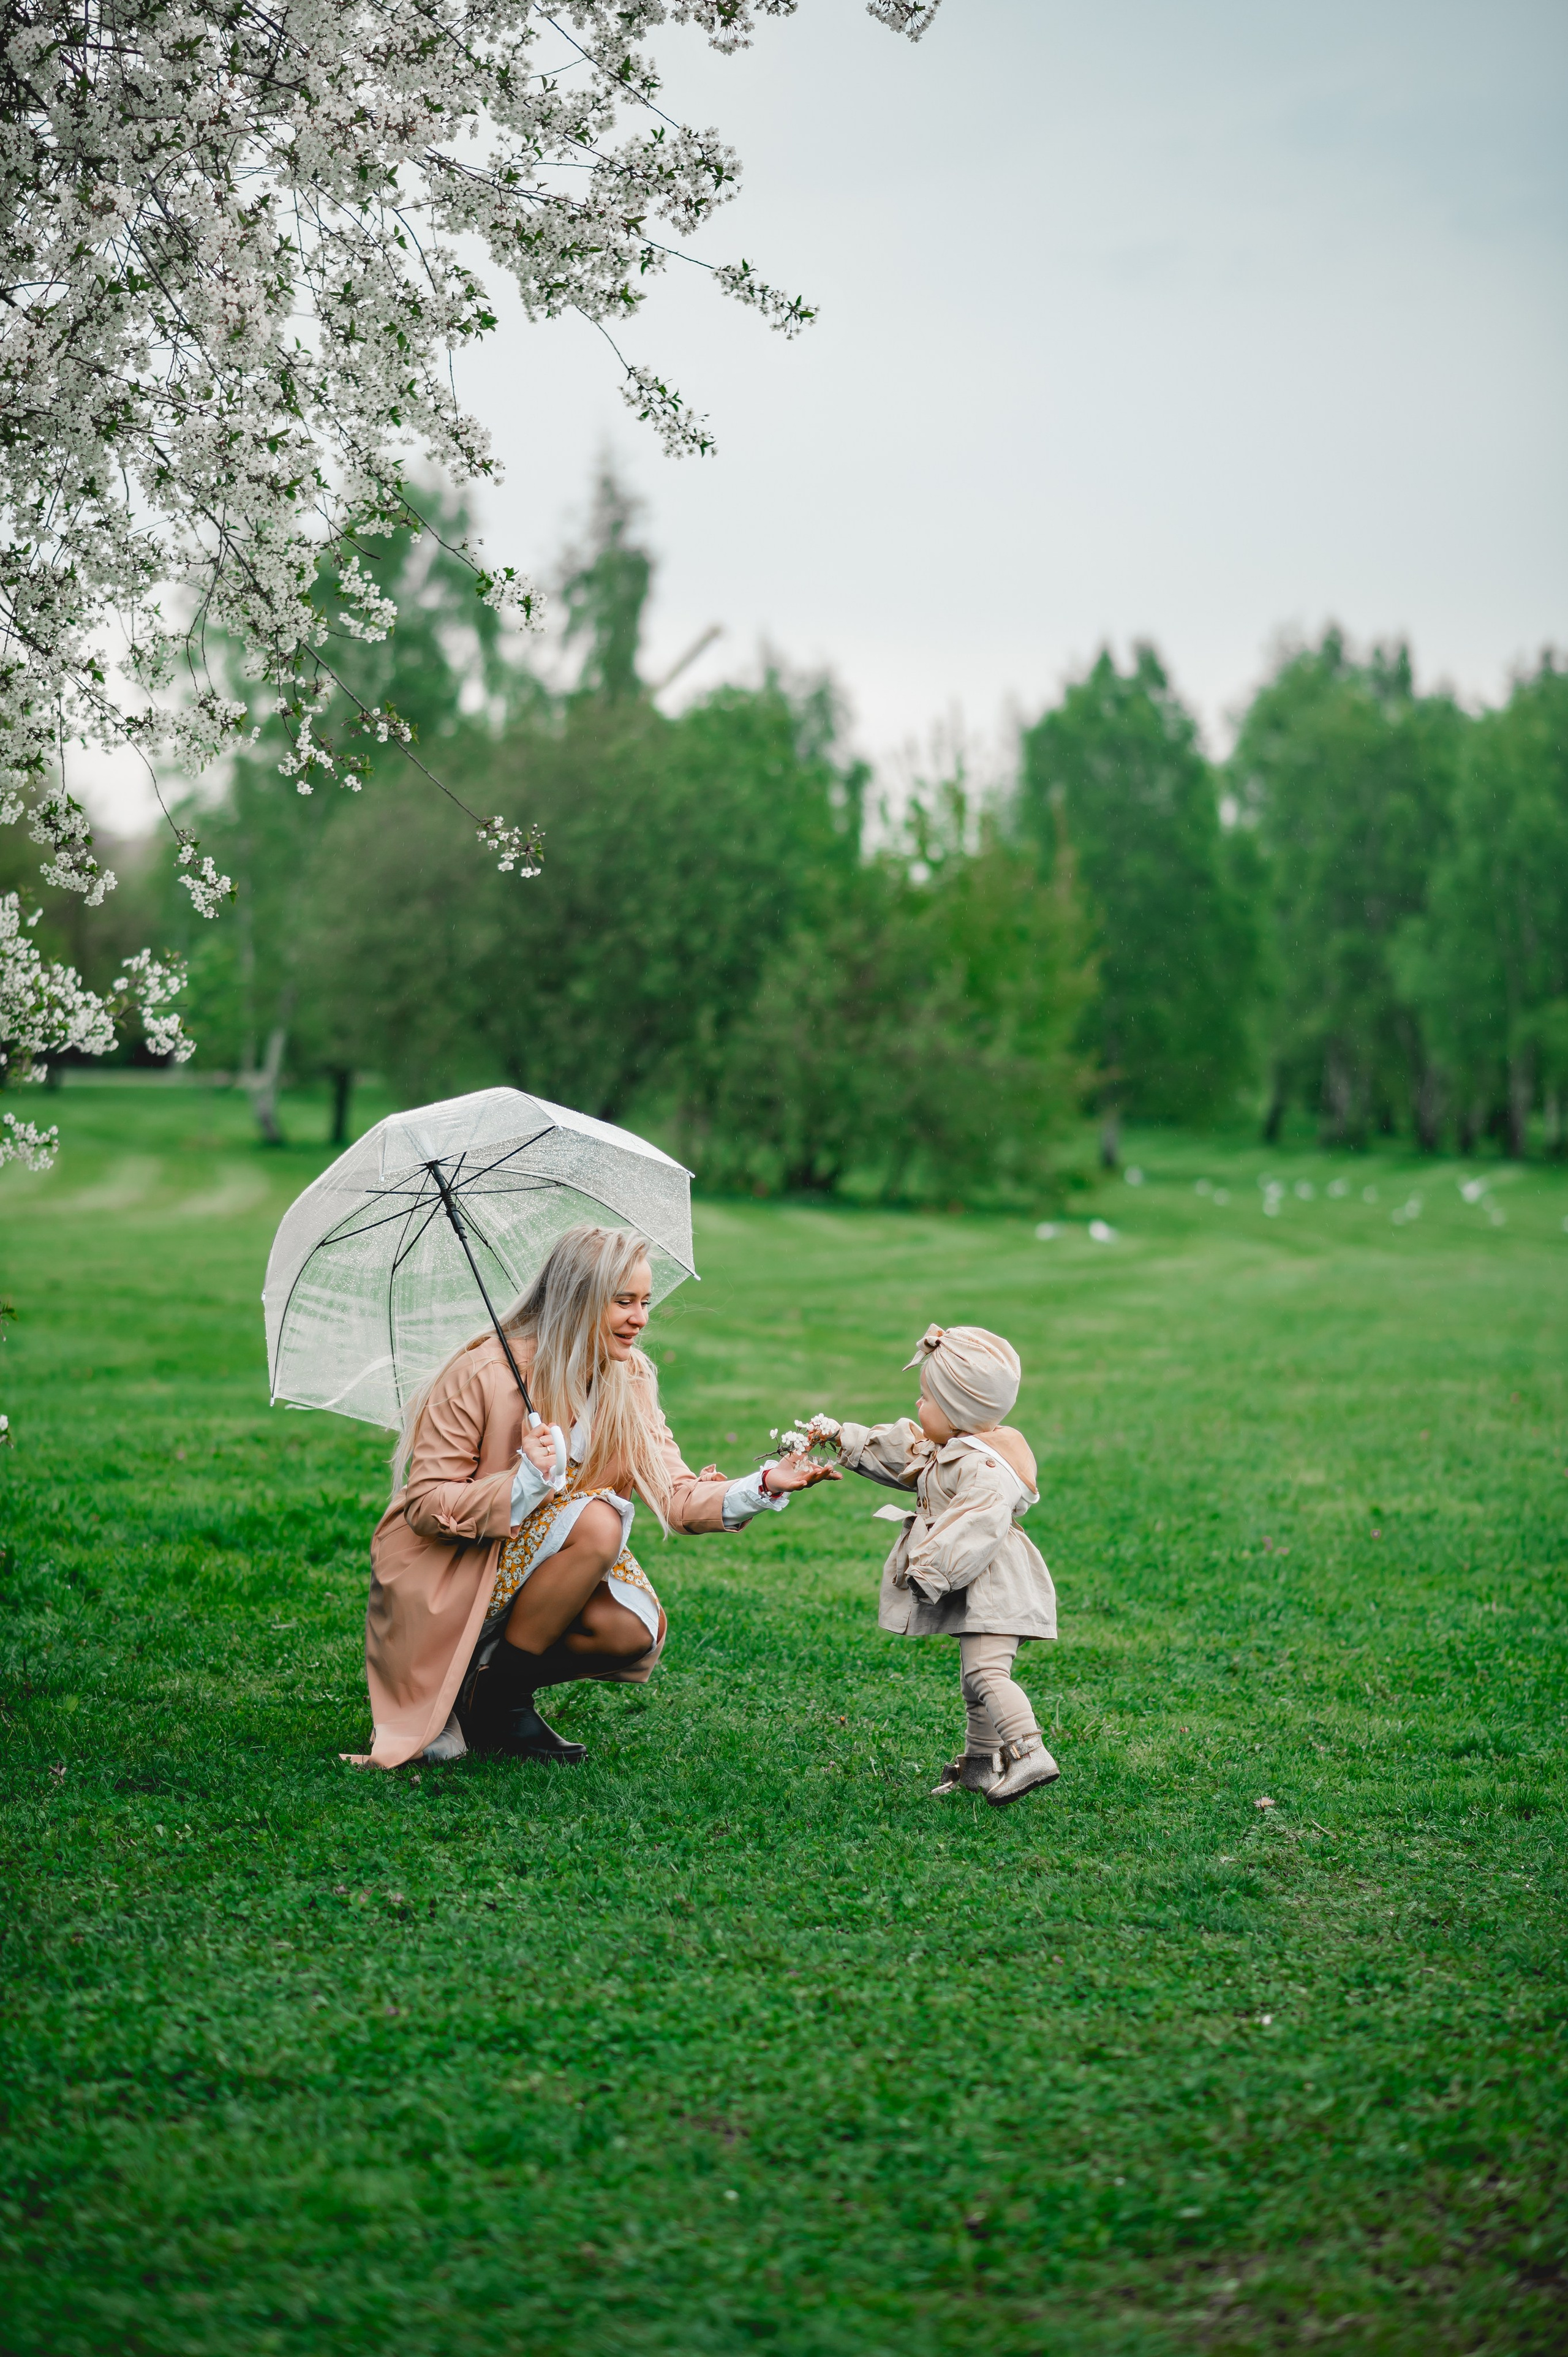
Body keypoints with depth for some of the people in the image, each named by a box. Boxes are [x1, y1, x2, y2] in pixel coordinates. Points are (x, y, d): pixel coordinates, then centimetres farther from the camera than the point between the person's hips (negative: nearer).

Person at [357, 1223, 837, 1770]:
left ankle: (493, 1693, 3)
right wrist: (522, 1487, -35)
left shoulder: (630, 1378, 0)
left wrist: (763, 1487, -24)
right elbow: (425, 1506, -18)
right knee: (598, 1522, -28)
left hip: (528, 1573, 6)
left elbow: (674, 1495, -7)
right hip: (445, 1581, -6)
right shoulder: (483, 1374, -19)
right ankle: (494, 1702, -14)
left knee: (635, 1630, -22)